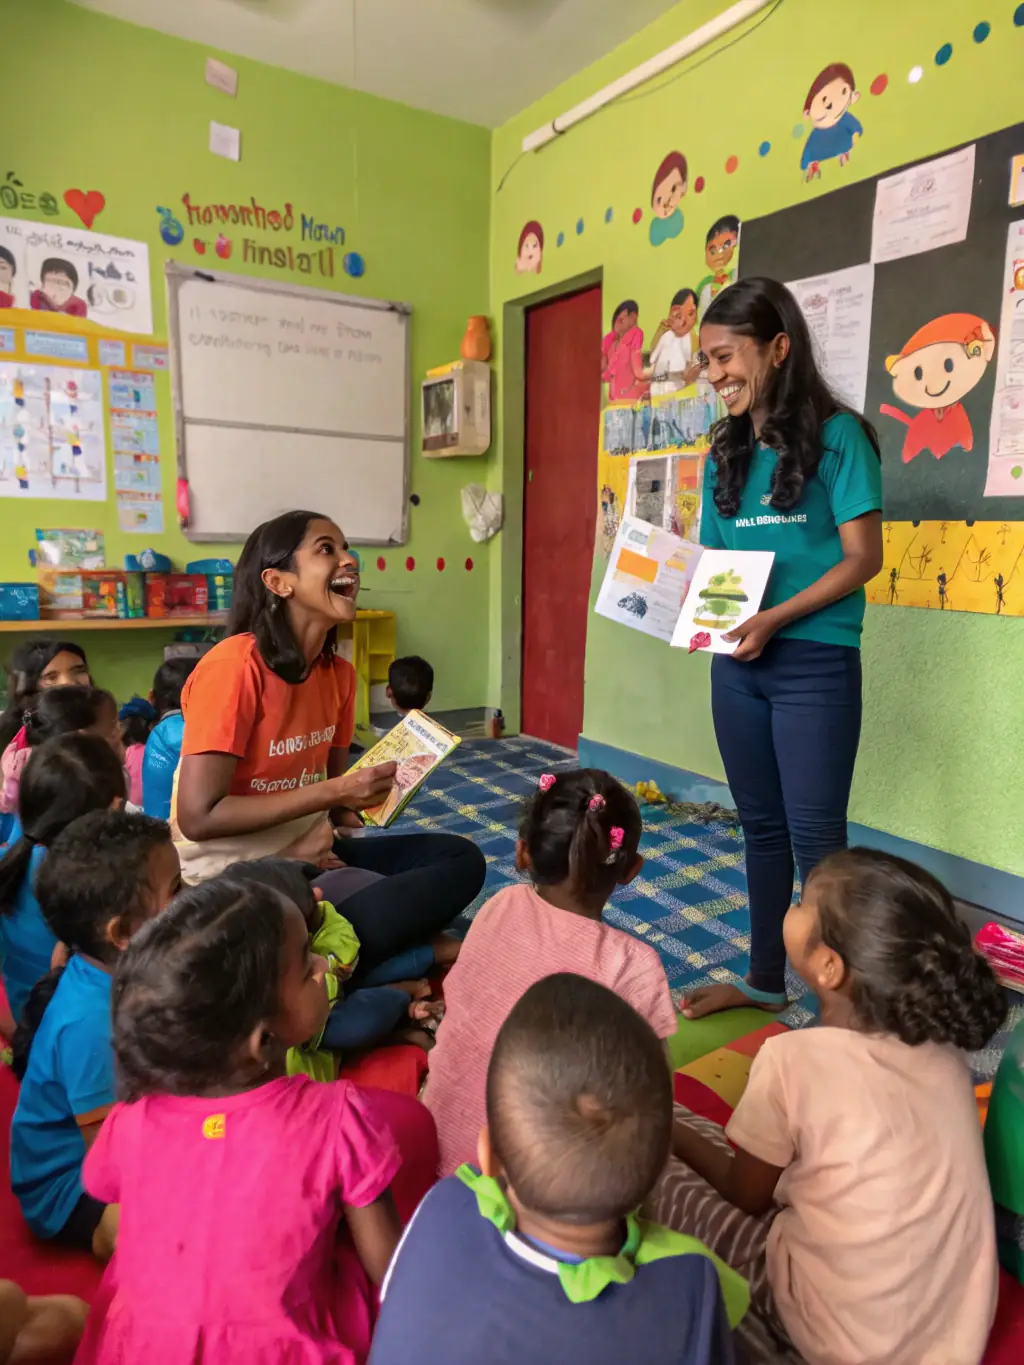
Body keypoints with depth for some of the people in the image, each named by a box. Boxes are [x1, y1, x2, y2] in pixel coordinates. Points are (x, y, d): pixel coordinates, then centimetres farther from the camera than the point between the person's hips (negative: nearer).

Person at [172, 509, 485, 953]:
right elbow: (197, 816, -23)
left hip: (310, 851, 8)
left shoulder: (339, 672, 2)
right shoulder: (234, 665, -20)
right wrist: (335, 792, -22)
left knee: (461, 859, -6)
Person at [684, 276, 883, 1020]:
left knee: (815, 835, 0)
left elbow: (863, 558, -11)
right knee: (762, 824, 15)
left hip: (815, 663, -6)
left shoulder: (837, 435, -7)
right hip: (738, 664, 6)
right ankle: (766, 978, 31)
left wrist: (775, 619, -21)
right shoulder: (726, 451, 11)